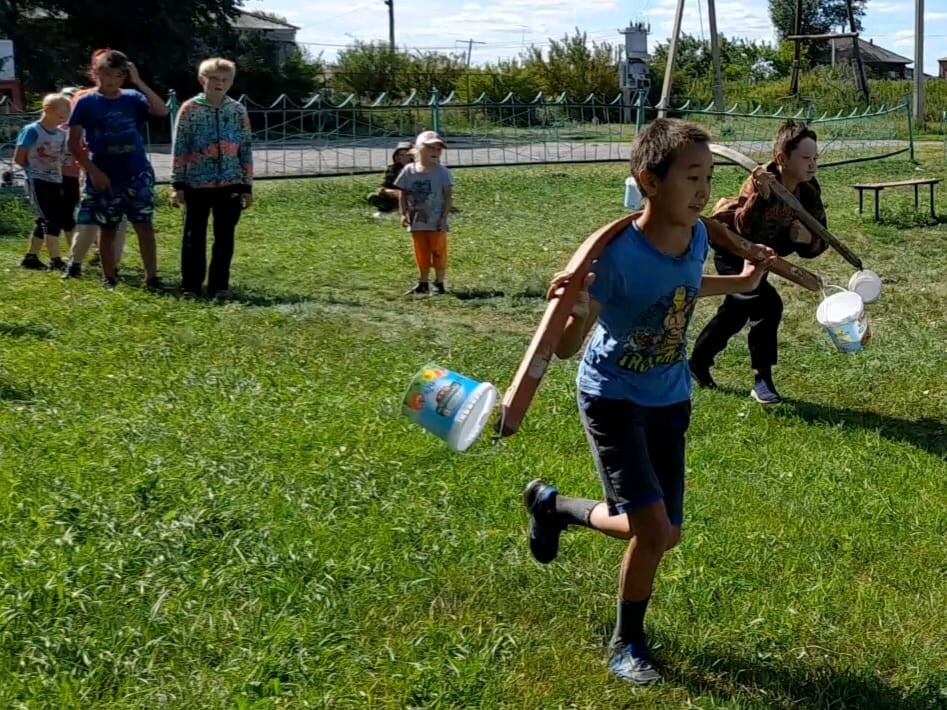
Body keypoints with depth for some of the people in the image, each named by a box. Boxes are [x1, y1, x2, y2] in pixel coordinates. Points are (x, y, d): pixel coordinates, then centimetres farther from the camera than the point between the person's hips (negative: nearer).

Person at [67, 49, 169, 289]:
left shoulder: (132, 98, 3)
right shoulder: (86, 103, -2)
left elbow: (162, 111, -13)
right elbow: (74, 143, -3)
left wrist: (138, 82, -12)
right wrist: (93, 171, -11)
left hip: (138, 174, 1)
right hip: (104, 177, -1)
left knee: (145, 226, -4)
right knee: (107, 229, 8)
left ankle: (151, 277, -2)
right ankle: (109, 278, 18)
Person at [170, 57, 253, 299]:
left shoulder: (238, 110, 5)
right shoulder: (189, 109, -2)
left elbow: (245, 150, 8)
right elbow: (179, 149, -1)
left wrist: (247, 186, 5)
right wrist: (177, 184, -4)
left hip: (230, 184, 2)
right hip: (197, 184, -2)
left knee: (225, 236, 6)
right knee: (194, 236, 5)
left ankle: (219, 285, 16)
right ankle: (191, 286, 14)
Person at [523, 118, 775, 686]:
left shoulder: (697, 236, -9)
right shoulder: (618, 254, -28)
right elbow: (566, 349, -26)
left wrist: (741, 284, 23)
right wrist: (574, 313, -46)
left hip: (670, 400, 6)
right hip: (613, 399, -6)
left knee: (667, 534, 8)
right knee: (651, 527, -16)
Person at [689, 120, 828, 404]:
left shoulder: (809, 193, -13)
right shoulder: (762, 180, -32)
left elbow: (819, 242, -11)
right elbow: (743, 229, -44)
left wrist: (807, 239, -33)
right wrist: (760, 197, -59)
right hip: (732, 250, -8)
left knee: (735, 312, 22)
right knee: (767, 304, -24)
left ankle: (698, 362, 43)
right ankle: (762, 381, -14)